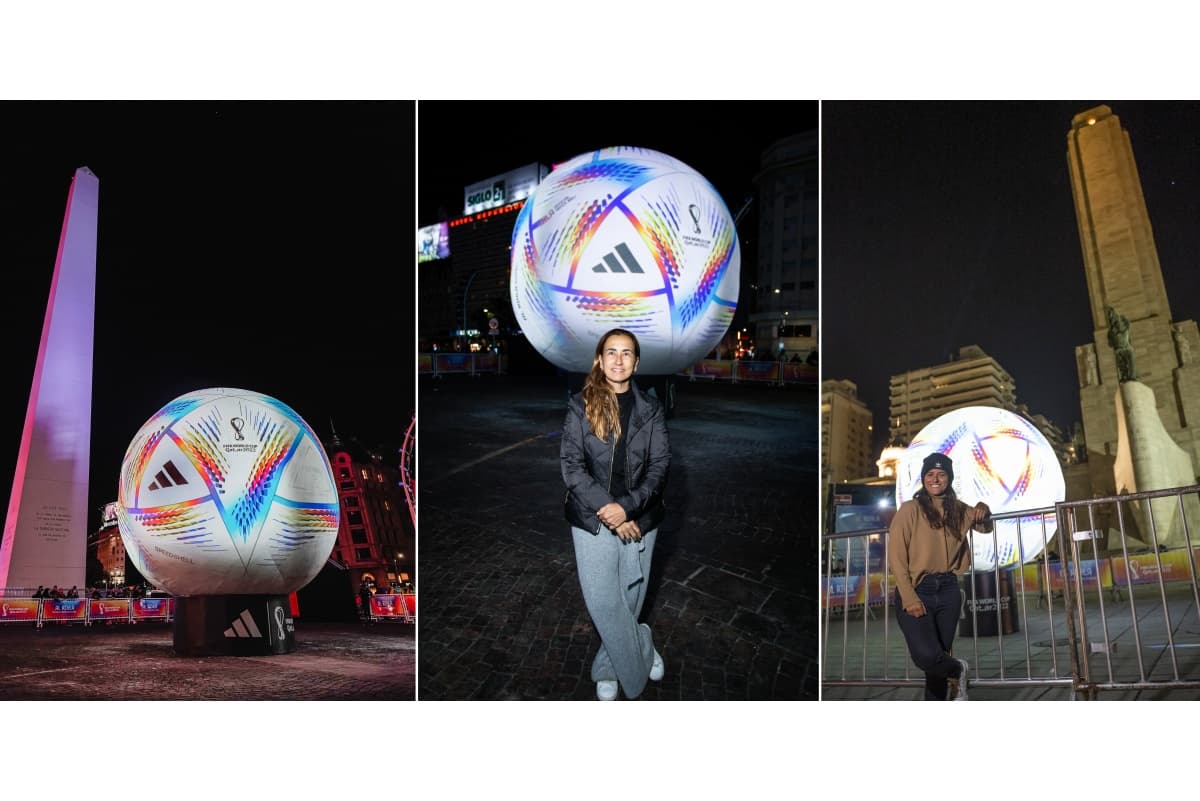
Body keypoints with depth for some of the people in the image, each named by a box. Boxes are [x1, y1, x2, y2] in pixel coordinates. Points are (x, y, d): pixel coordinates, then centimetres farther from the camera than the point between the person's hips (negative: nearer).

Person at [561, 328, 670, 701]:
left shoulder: (650, 409, 2)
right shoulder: (580, 406, -2)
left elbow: (660, 465, -4)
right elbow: (571, 465, -8)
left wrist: (627, 507, -18)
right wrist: (607, 510, -17)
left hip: (639, 519, 1)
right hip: (592, 519, -1)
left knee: (629, 599, 9)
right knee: (602, 601, -3)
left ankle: (608, 667, 28)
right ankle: (643, 653, 18)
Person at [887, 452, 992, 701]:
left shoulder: (958, 510, 10)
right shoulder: (910, 509, -6)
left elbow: (985, 528, 30)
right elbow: (896, 557, -8)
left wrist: (984, 512, 6)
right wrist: (909, 598, -15)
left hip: (948, 591, 5)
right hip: (916, 589, -5)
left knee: (938, 657, 7)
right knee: (926, 655, -20)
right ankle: (957, 670, 13)